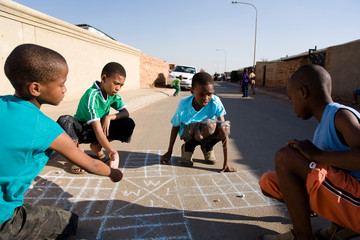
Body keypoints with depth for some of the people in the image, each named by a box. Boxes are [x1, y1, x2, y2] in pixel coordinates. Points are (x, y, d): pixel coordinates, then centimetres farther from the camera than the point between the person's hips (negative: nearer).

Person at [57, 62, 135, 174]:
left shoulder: (113, 94, -7)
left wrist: (109, 117, -26)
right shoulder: (92, 95, -28)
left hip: (97, 129, 6)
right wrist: (113, 153, -44)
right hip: (82, 129, -6)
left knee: (128, 124, -16)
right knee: (64, 121, -38)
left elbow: (125, 113, -5)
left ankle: (96, 147, -1)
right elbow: (97, 130, -36)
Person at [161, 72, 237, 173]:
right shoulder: (184, 105, -23)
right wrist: (169, 152, 0)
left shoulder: (215, 102, -23)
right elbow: (175, 127, -7)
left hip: (206, 134, 3)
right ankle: (188, 147, -4)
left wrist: (226, 162, -25)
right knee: (210, 125, -37)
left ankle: (207, 147, 3)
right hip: (187, 132, -2)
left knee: (224, 126, -32)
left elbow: (224, 129, -22)